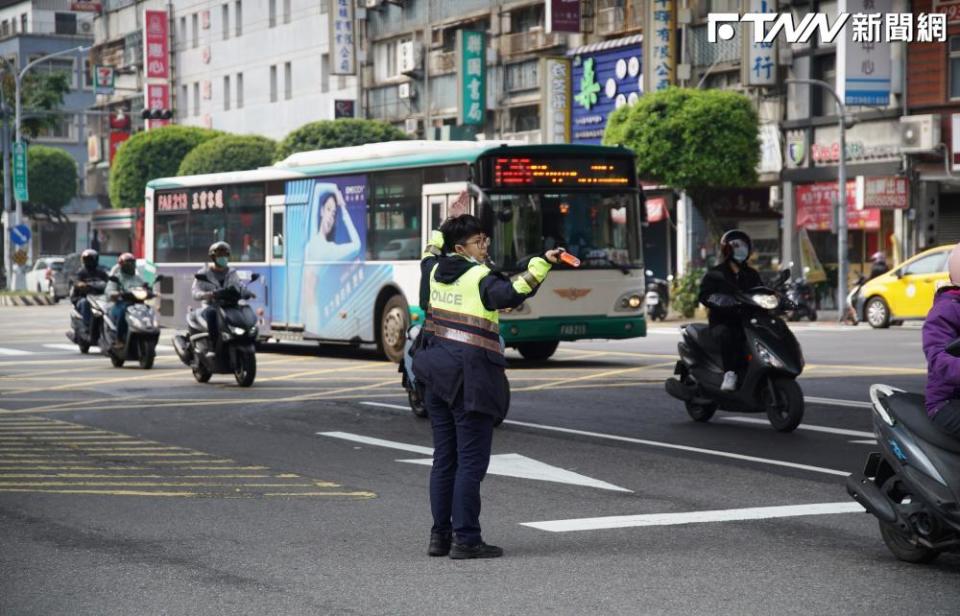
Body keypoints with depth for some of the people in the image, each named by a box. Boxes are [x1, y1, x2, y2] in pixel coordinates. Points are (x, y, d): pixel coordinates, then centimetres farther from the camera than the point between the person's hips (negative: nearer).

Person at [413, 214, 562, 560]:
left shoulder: (437, 272, 10)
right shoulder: (480, 278, -12)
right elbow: (510, 295, -32)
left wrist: (444, 228, 47)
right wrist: (541, 264, -36)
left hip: (438, 372, 8)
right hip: (470, 376, -8)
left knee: (444, 458, 13)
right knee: (471, 460, -4)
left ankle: (440, 535, 16)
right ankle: (465, 539, -5)